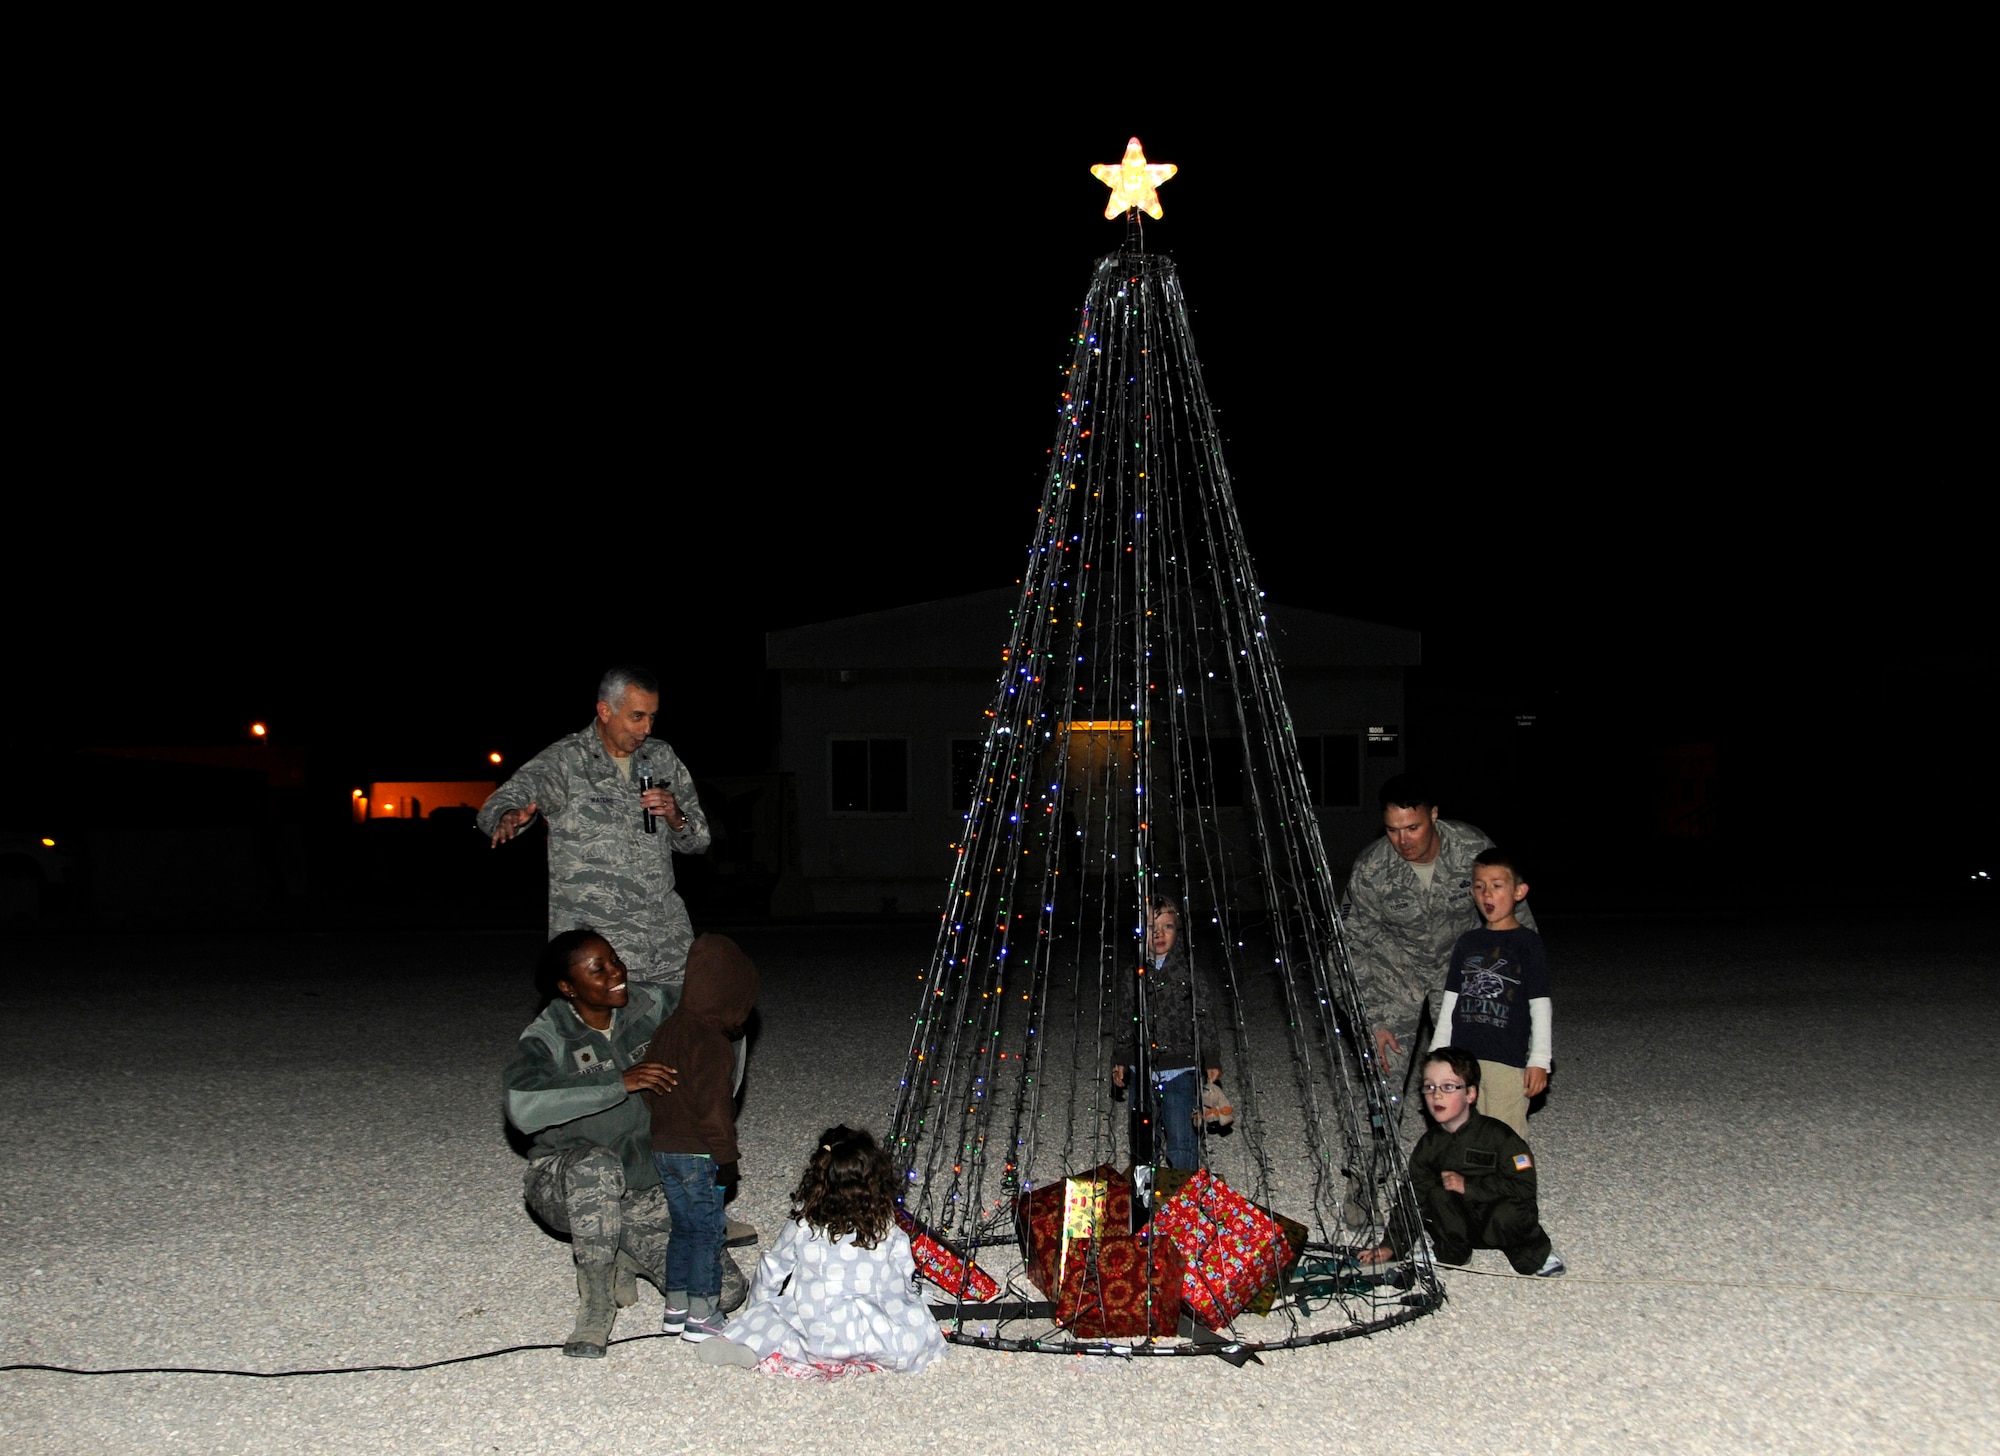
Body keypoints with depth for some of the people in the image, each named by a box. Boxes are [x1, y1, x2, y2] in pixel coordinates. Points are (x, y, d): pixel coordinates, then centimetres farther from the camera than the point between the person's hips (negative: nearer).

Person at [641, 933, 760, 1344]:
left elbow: (649, 1089, 17)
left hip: (662, 1148, 8)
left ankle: (676, 1307, 23)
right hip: (698, 1154, -8)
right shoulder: (711, 1042, -19)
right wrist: (725, 1156, -14)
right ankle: (702, 1316, 3)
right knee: (707, 1231, 0)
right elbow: (714, 1105, -20)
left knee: (683, 1227, 18)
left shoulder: (667, 1030, 9)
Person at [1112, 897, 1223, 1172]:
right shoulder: (1134, 971, 10)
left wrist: (1212, 1059, -1)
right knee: (1141, 1142, 4)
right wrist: (1120, 1060, 11)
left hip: (1180, 1069, -3)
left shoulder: (1188, 967, 4)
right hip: (1141, 1069, 3)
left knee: (1181, 1142, -11)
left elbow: (1203, 1016, 4)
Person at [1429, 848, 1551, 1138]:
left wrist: (1540, 1060, -7)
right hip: (1462, 1059, 5)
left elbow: (1540, 1006, -3)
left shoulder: (1527, 943, -1)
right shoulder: (1467, 943, 13)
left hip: (1508, 1061, -5)